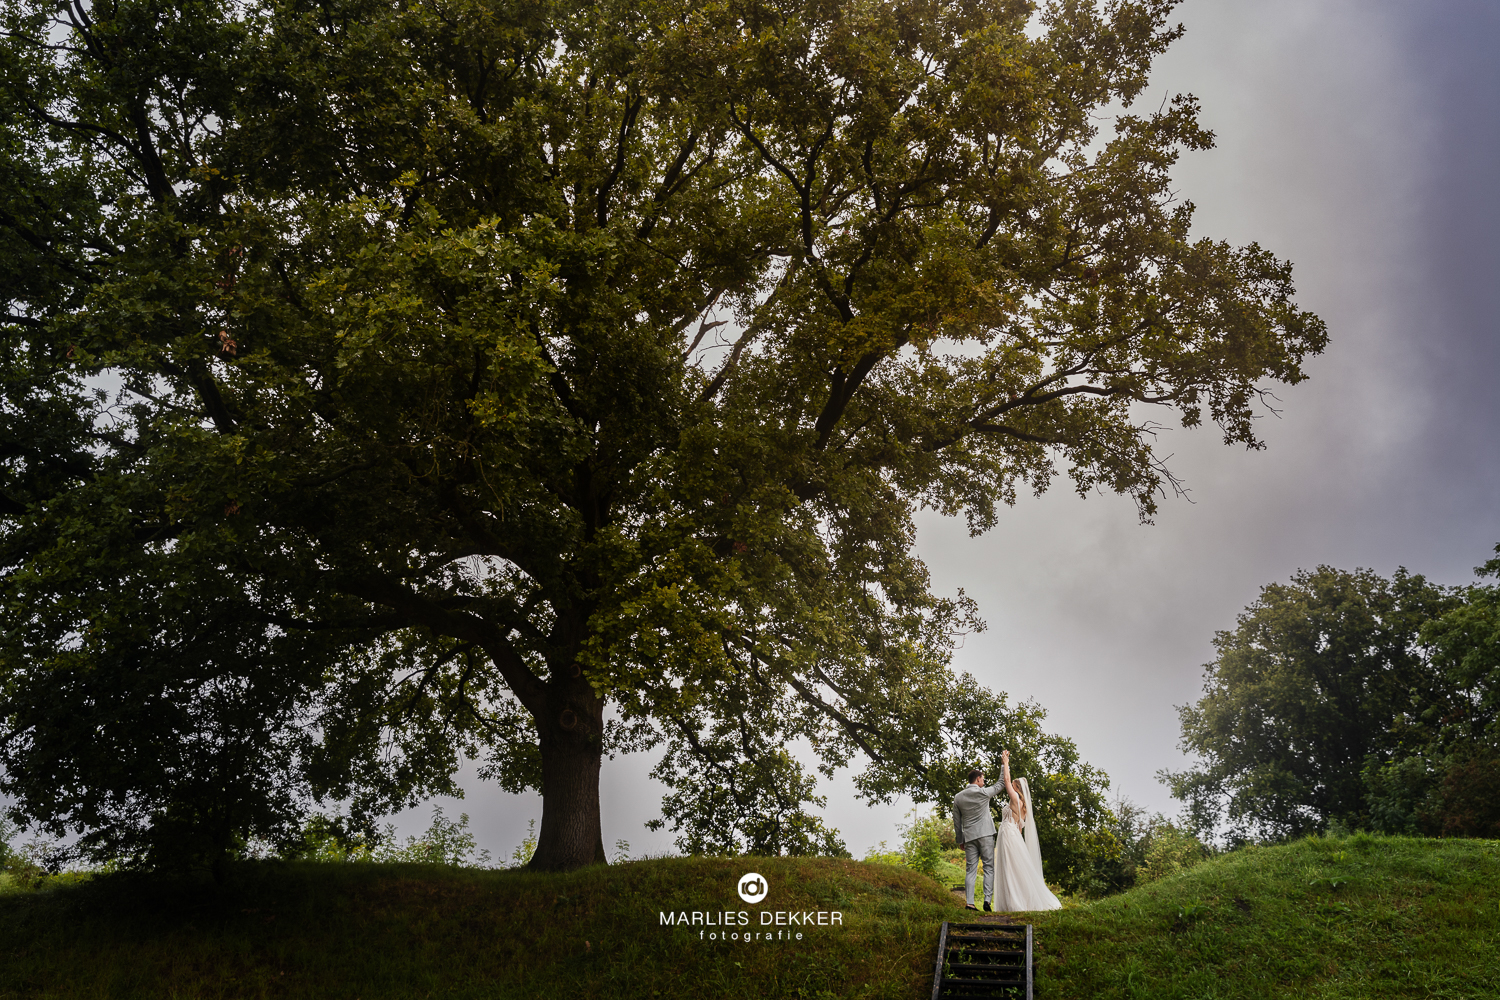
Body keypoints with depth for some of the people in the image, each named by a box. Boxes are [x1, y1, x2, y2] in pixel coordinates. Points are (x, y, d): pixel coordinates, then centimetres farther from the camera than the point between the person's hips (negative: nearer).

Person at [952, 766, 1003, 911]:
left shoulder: (958, 797, 6)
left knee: (970, 870, 3)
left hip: (969, 837, 3)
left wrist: (960, 840, 19)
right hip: (985, 834, -3)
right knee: (989, 868, 0)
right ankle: (987, 900, -10)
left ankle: (969, 902, -6)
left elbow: (956, 821, 10)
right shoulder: (983, 793, -5)